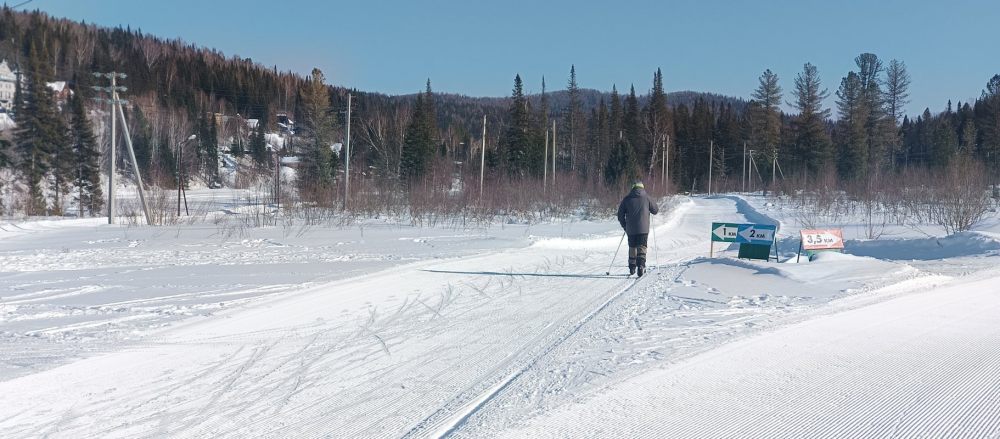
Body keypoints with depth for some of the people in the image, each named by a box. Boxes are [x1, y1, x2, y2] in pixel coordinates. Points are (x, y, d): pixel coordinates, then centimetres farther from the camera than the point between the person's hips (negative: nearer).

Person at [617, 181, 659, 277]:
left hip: (631, 229, 2)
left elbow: (620, 215, 6)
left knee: (632, 247, 15)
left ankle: (632, 268, 20)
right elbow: (655, 210, 8)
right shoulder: (646, 198, 0)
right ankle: (641, 265, -21)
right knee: (642, 247, -2)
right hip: (643, 229, -2)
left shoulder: (626, 199, 4)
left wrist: (624, 226, 18)